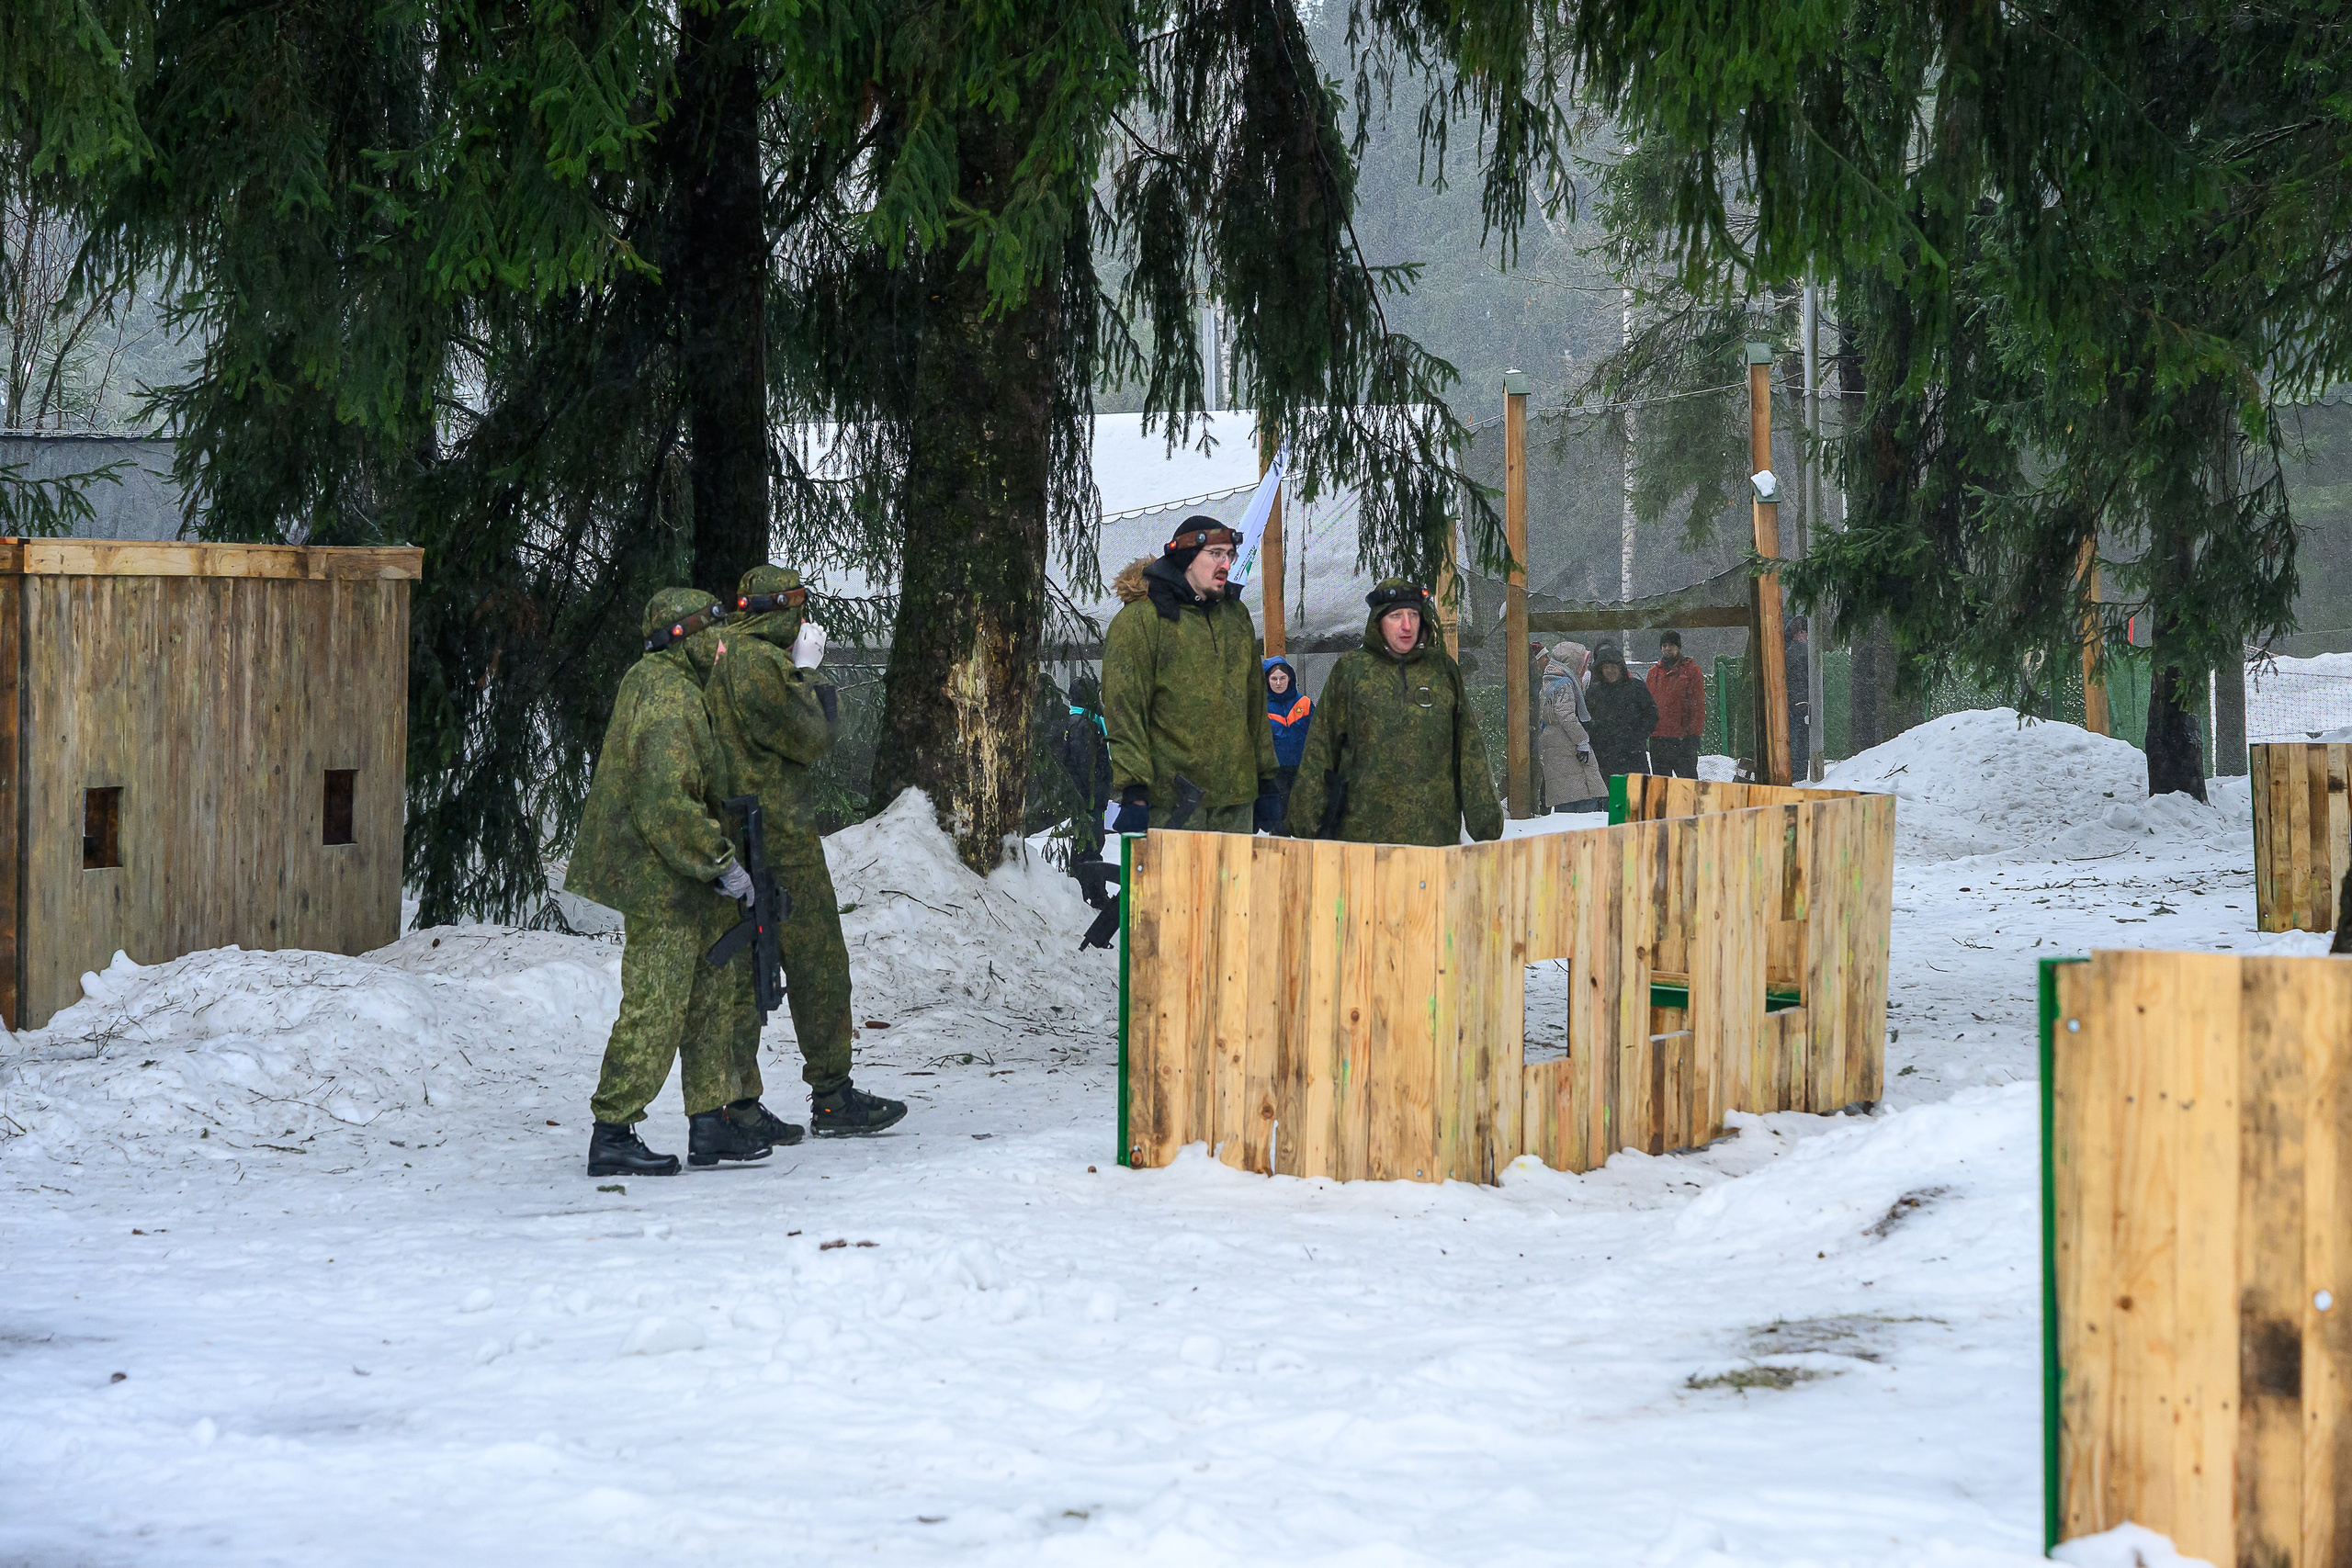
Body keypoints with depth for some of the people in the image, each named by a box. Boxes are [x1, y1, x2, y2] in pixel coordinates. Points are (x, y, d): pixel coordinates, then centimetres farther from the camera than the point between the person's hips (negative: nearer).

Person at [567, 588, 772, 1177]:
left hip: (685, 884, 11)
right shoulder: (669, 703, -20)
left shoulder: (654, 681, 13)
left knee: (710, 996, 15)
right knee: (655, 1009, -7)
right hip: (661, 884, -11)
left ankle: (711, 1122, 20)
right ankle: (612, 1135, -3)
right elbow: (667, 804, -26)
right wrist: (722, 863, -20)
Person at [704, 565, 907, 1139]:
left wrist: (802, 671, 15)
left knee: (740, 973, 7)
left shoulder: (720, 657, 15)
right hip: (780, 834, -9)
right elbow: (809, 738, -11)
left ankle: (737, 1103, 6)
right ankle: (833, 1096, 6)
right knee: (818, 966, 1)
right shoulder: (759, 661, -15)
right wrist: (810, 674, -1)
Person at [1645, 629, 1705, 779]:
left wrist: (1694, 733, -11)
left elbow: (1698, 705, -3)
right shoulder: (1654, 672, 15)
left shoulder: (1691, 670, 1)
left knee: (1688, 777, -6)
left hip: (1682, 737, -5)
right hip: (1658, 737, 5)